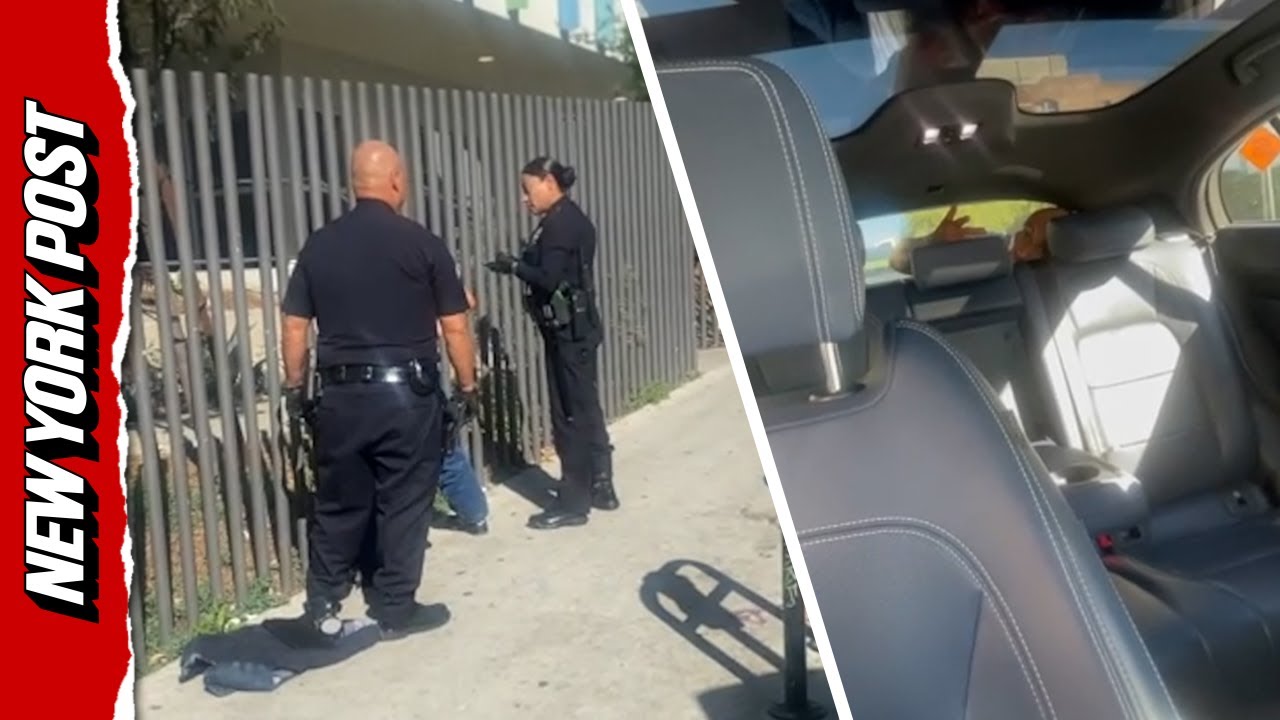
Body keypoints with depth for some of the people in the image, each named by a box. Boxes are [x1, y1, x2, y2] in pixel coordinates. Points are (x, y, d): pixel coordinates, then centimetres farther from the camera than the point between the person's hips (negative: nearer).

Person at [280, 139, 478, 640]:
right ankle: (395, 609, 18)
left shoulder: (319, 245, 3)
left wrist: (294, 388, 16)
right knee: (403, 503, 9)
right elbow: (455, 327, -5)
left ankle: (323, 605, 26)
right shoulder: (422, 243, -6)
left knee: (338, 503, 16)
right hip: (407, 392, -3)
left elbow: (294, 327, 5)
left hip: (341, 393, 4)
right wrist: (467, 385, 6)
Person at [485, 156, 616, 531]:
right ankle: (600, 488, 24)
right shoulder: (570, 219, 15)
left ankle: (573, 502, 4)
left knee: (570, 416, -4)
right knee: (585, 410, 15)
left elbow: (549, 278, -22)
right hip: (576, 327, 10)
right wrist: (519, 264, 5)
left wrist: (514, 266, -9)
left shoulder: (560, 223, -15)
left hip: (568, 330, -10)